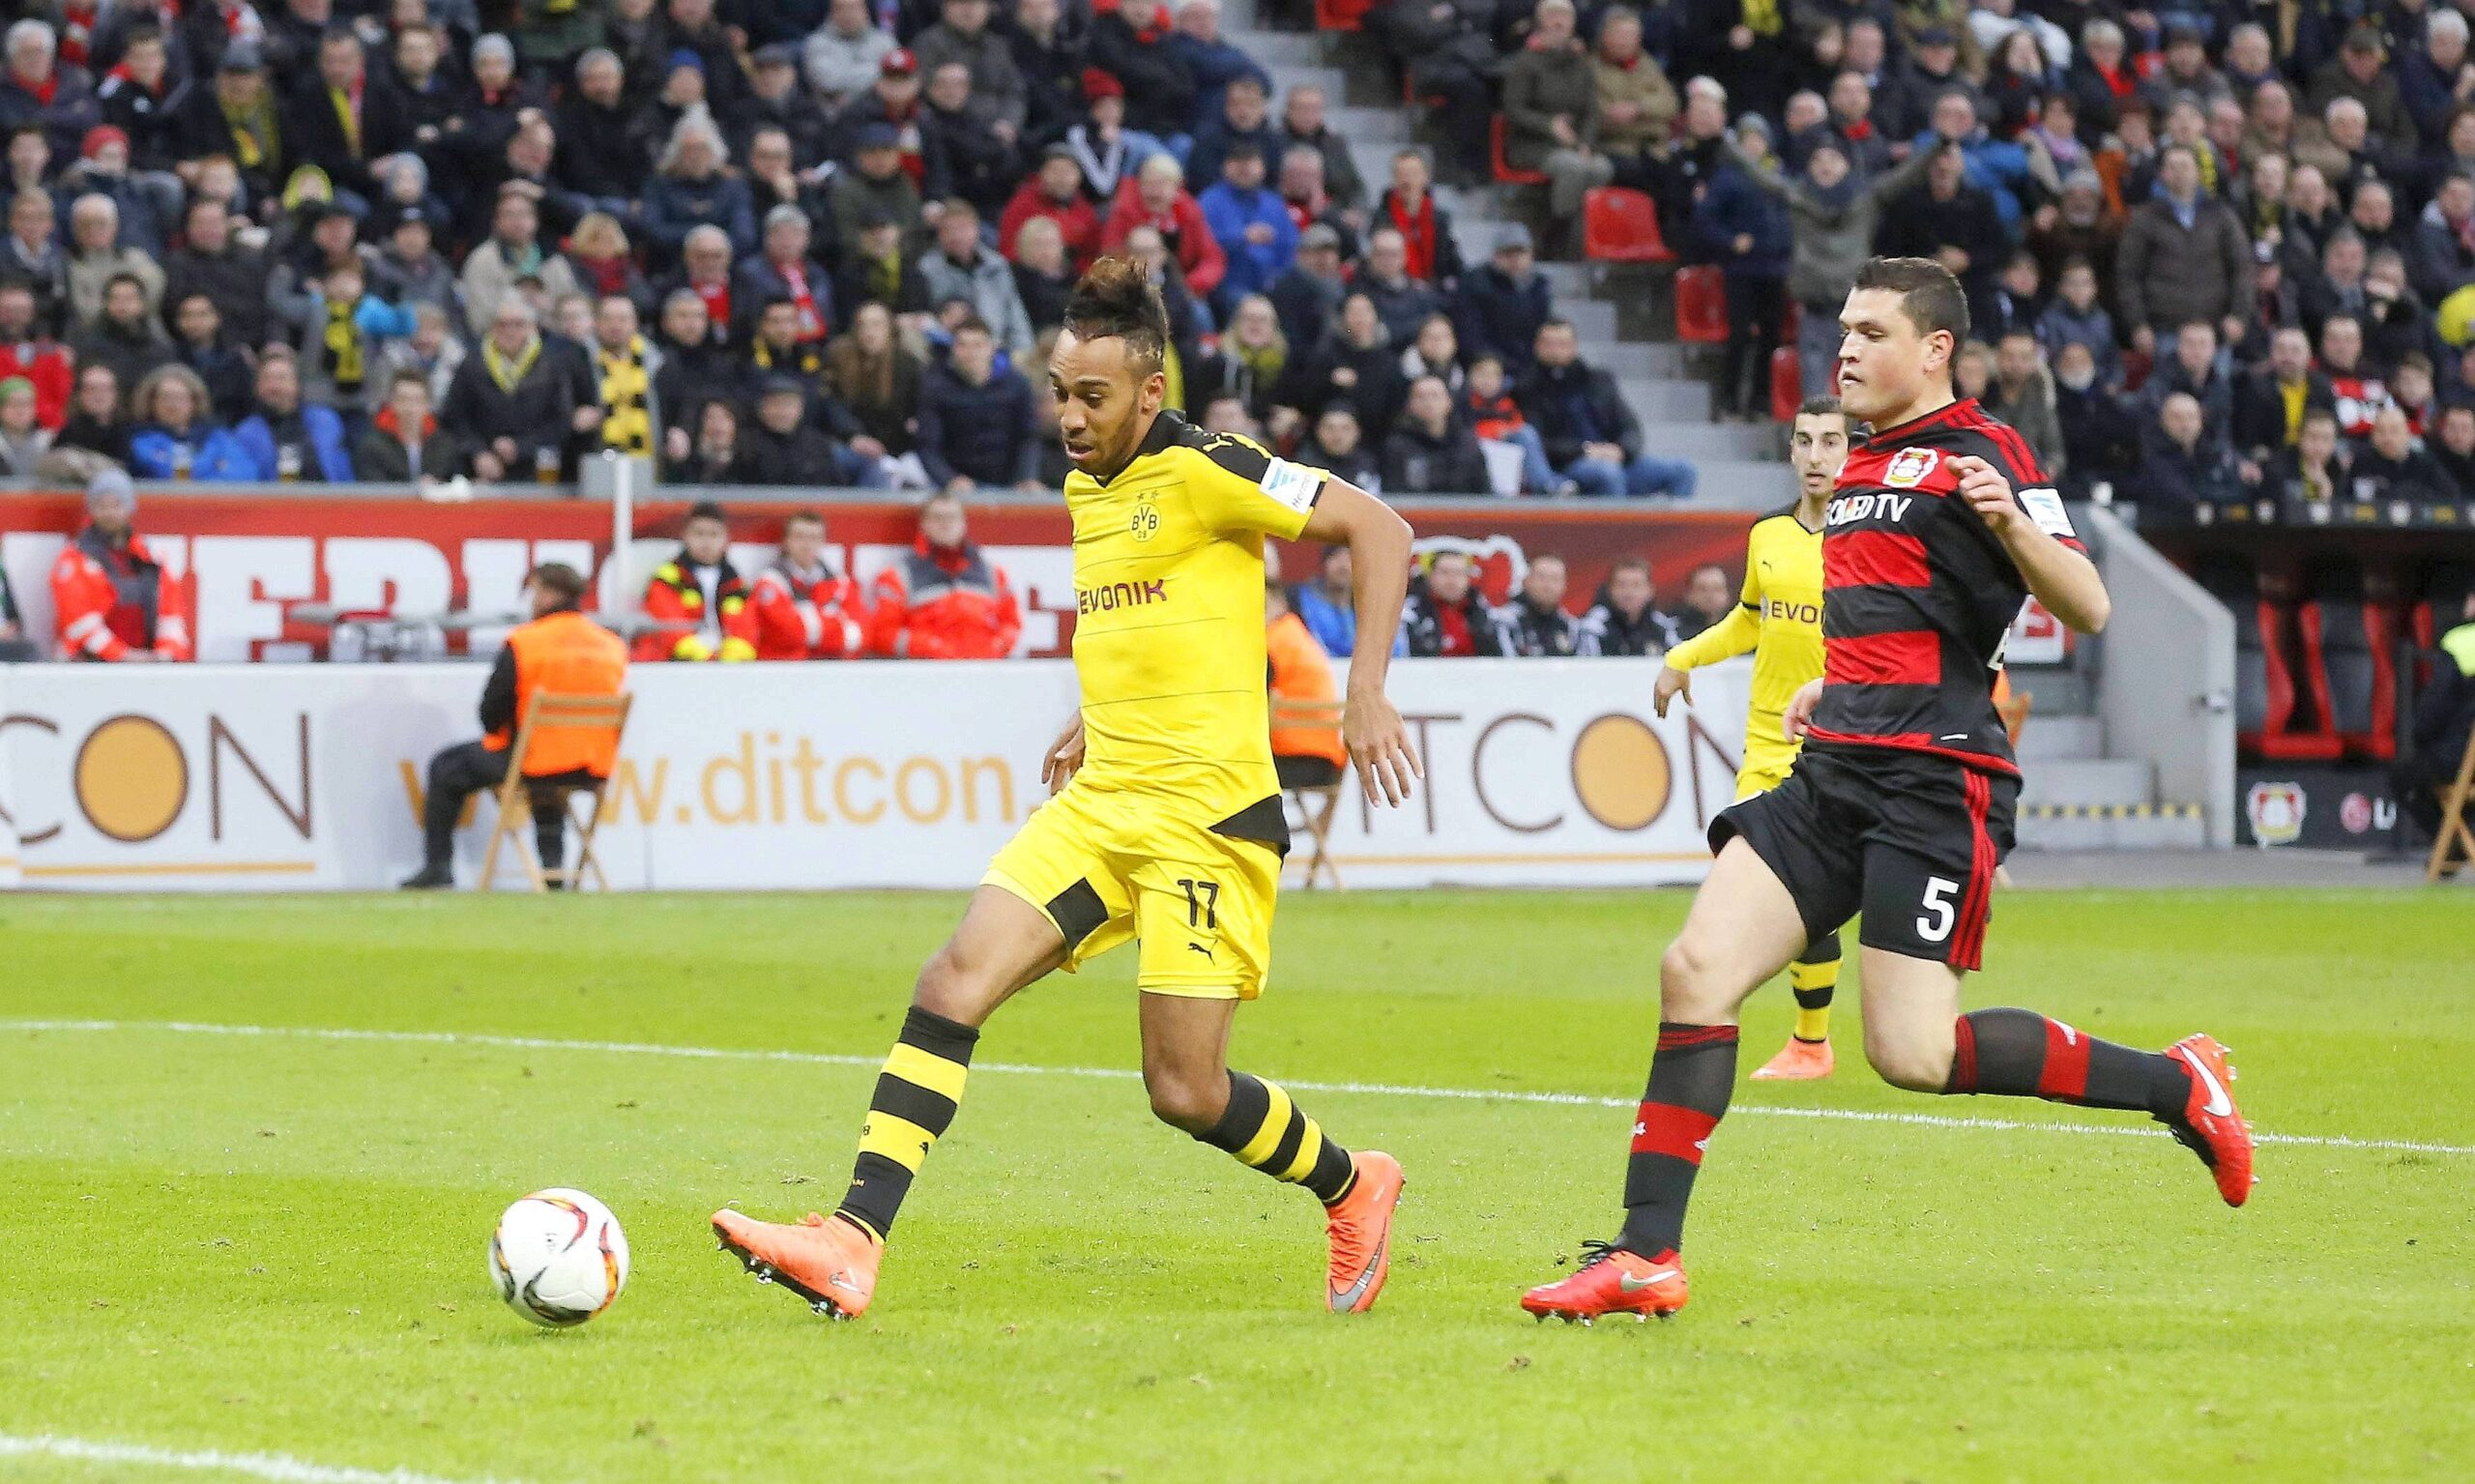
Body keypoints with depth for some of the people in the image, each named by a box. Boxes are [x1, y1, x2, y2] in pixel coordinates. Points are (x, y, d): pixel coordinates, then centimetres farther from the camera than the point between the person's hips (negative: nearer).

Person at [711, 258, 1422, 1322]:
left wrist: (1366, 695, -17)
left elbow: (1378, 527, -11)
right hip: (1100, 805, 7)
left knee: (1186, 1094, -6)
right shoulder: (1082, 488, 14)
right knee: (954, 982, -11)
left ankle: (1352, 1189, 23)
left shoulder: (1201, 471, -11)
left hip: (1208, 814, -7)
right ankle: (853, 1245, -17)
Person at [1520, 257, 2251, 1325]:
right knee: (1694, 969, -7)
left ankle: (2174, 1084, 5)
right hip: (1834, 774, 8)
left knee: (1912, 1054, -14)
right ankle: (1645, 1257, -5)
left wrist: (2014, 525, -32)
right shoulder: (1861, 467, 20)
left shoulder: (1976, 454, -6)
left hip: (1934, 783, -8)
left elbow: (2087, 608, -16)